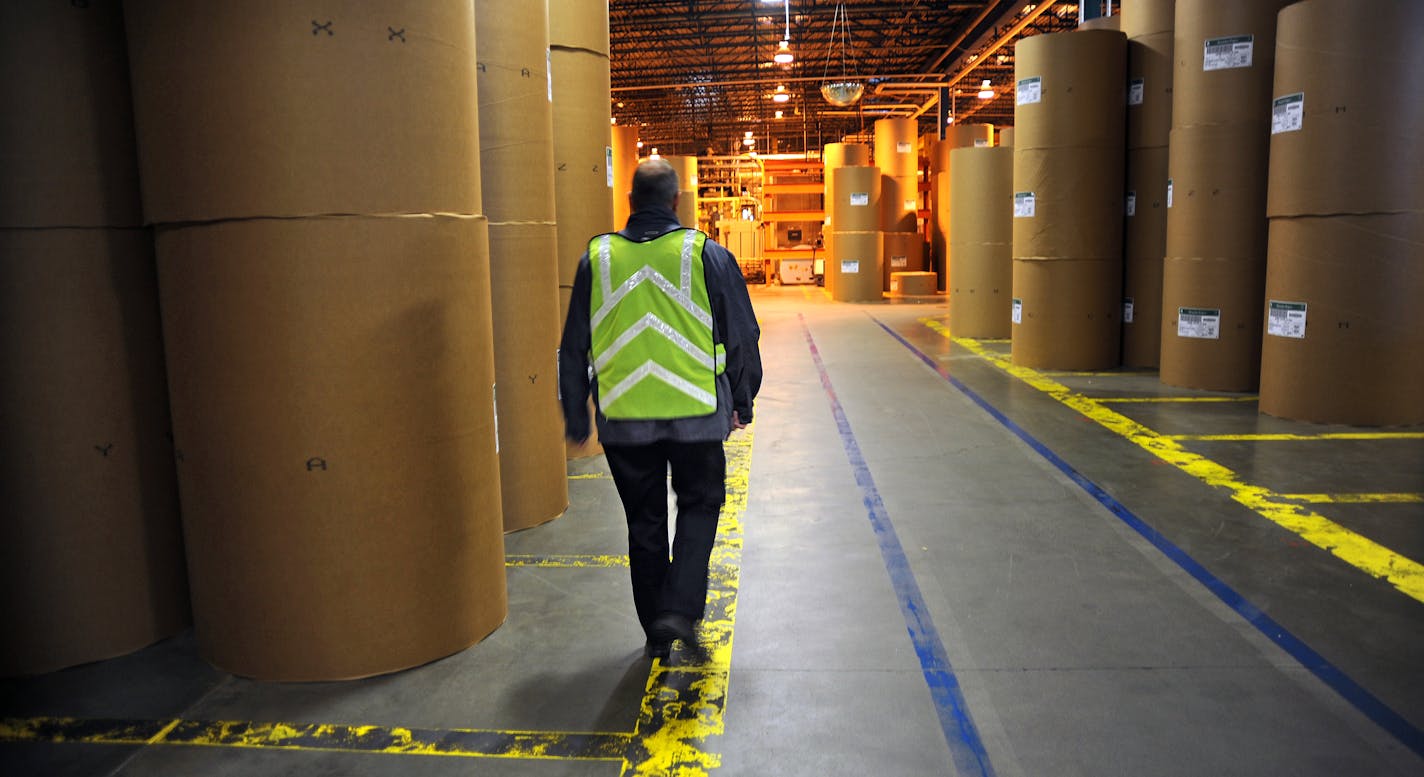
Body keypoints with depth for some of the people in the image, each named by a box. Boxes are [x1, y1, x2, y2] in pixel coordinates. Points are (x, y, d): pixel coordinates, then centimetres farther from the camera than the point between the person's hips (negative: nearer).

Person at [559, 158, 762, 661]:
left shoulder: (596, 259, 2)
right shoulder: (707, 255, -4)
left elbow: (574, 349, 7)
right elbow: (742, 336, 3)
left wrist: (576, 418, 16)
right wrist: (742, 402, 16)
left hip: (624, 420, 2)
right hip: (696, 414, -2)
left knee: (644, 523, 14)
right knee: (699, 506, 16)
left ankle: (656, 633, 22)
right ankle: (680, 610, 1)